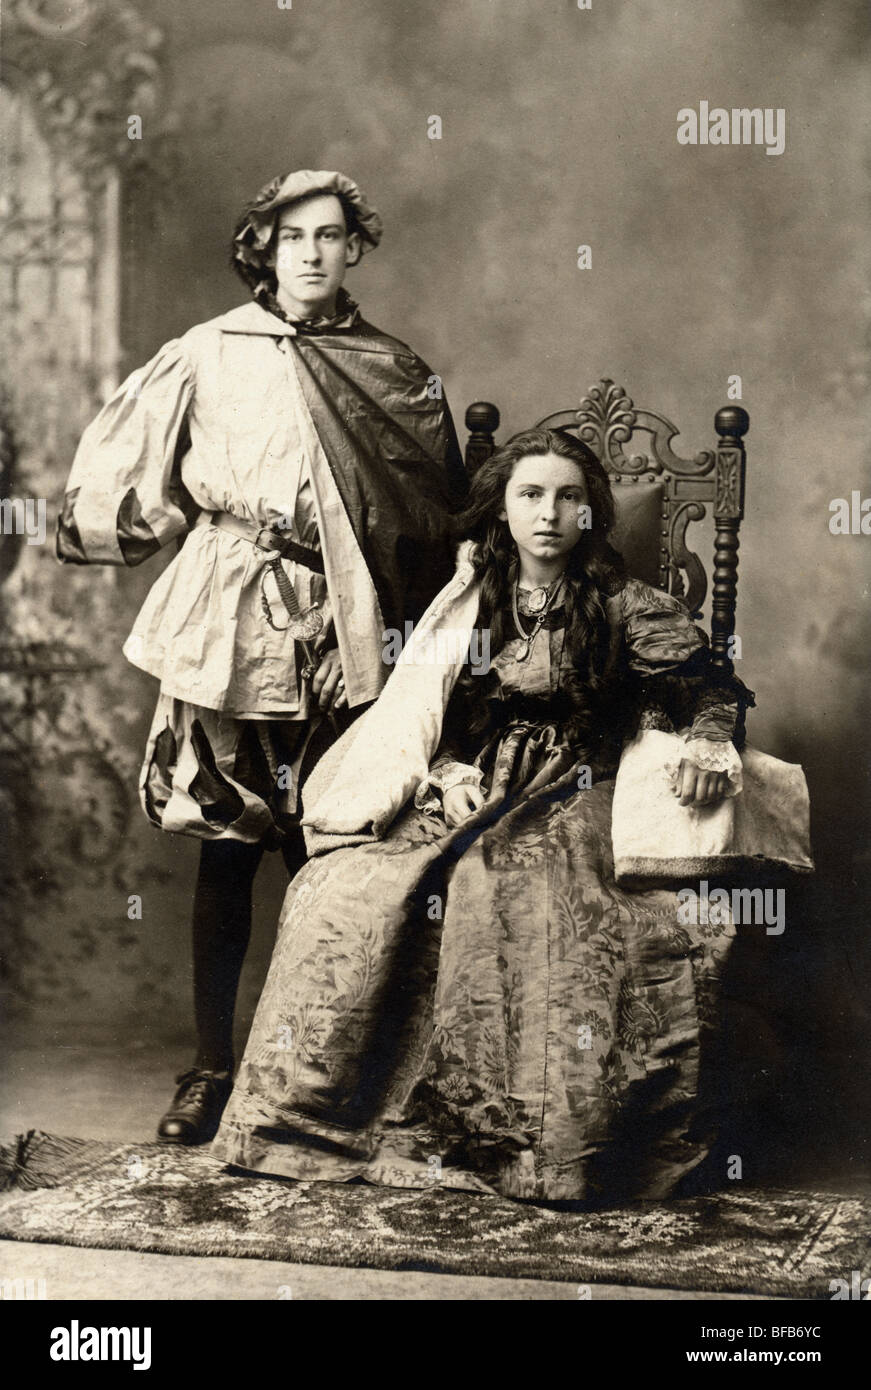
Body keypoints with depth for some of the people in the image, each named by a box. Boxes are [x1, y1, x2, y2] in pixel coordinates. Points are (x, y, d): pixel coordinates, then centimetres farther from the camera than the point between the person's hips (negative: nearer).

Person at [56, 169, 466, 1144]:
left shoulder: (396, 373, 9)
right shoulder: (206, 355, 5)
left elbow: (437, 515, 13)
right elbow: (116, 475, 8)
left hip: (340, 638, 1)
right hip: (228, 634, -1)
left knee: (324, 857, 2)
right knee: (227, 853, 2)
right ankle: (210, 1067, 13)